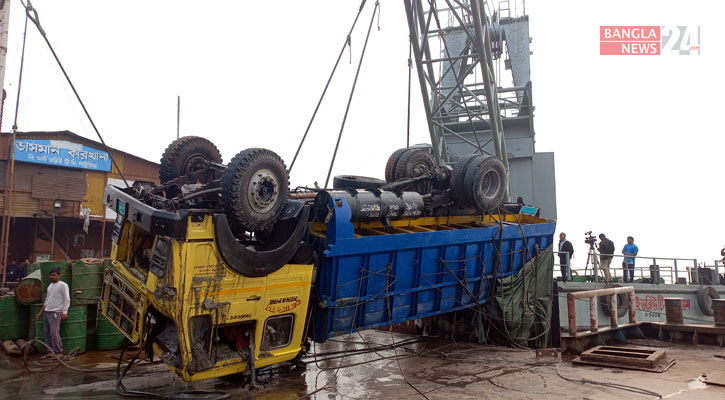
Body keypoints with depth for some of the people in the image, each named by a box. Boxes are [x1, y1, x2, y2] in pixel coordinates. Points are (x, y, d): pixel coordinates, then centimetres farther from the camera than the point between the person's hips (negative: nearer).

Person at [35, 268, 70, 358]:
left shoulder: (63, 285, -6)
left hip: (55, 312, -8)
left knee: (54, 333, -12)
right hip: (46, 312, 8)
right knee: (47, 333, 7)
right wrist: (41, 312, 23)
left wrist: (64, 312, -17)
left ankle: (59, 352, -5)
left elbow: (67, 300, -10)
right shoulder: (50, 286, 19)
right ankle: (51, 351, 13)